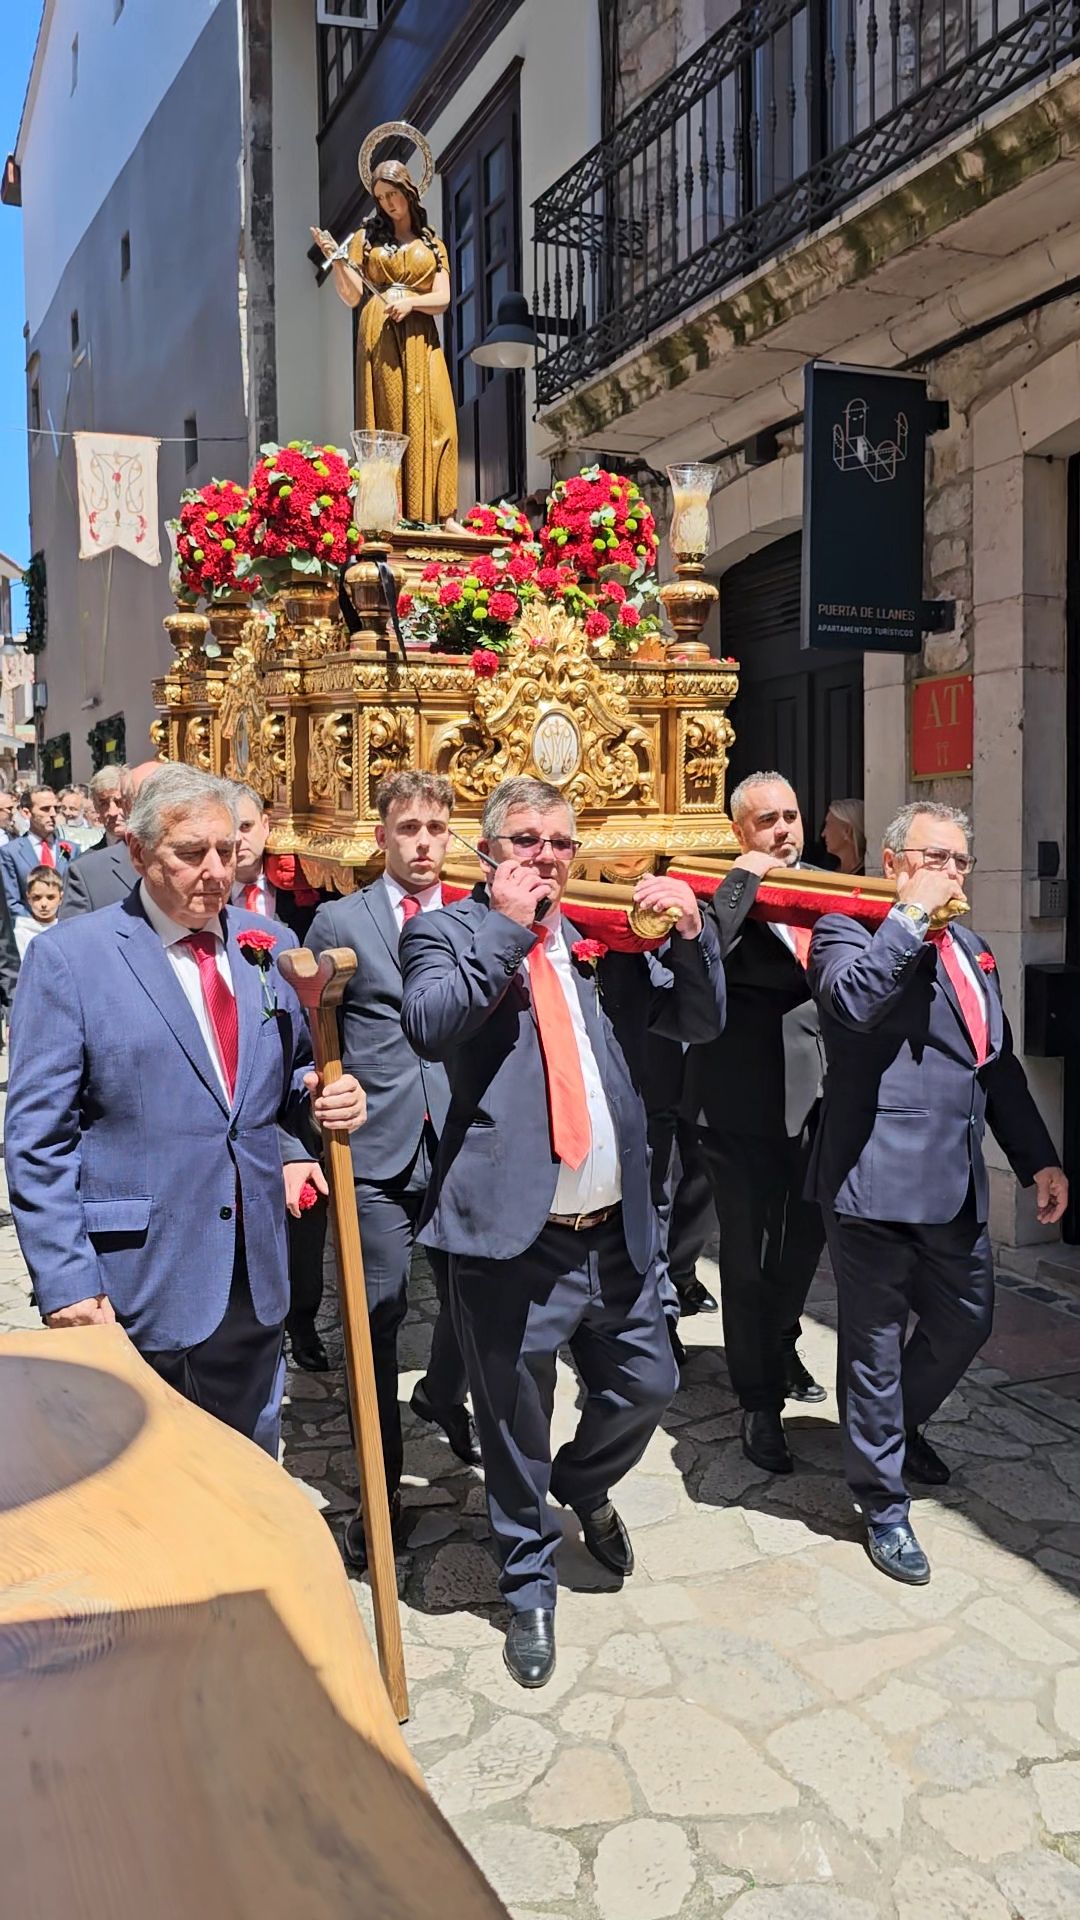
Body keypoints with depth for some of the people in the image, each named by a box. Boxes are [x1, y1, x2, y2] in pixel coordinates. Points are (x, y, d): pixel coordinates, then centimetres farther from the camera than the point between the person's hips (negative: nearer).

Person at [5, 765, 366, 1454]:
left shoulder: (270, 948, 6)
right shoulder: (67, 957, -8)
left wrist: (325, 1096, -5)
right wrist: (66, 1283, -14)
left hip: (254, 1279, 5)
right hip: (133, 1287, -4)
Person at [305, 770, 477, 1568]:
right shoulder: (340, 921, 3)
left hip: (462, 1143, 2)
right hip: (376, 1148, -2)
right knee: (378, 1316, 1)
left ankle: (442, 1396, 47)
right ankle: (381, 1487, 17)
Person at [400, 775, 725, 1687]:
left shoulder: (609, 938, 11)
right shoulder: (447, 931, -1)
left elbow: (700, 1023, 8)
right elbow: (429, 1024, -20)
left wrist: (691, 932, -7)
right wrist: (508, 928, -18)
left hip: (616, 1230, 4)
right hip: (513, 1232, -4)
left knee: (647, 1386, 16)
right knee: (515, 1420, 11)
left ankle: (584, 1484, 49)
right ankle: (530, 1583, 35)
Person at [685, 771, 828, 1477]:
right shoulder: (724, 895, -10)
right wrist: (744, 878, -25)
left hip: (818, 1099, 6)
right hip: (746, 1106, -6)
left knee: (806, 1238, 23)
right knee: (748, 1256, 7)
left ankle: (780, 1346, 49)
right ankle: (760, 1404, 22)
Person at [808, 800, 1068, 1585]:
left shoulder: (971, 950, 16)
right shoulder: (849, 930, -7)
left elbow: (1001, 1066, 21)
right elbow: (851, 1003, -30)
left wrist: (1038, 1160, 16)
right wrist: (911, 914, -22)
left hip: (957, 1185, 8)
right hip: (879, 1179, -7)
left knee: (966, 1323, 19)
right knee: (877, 1344, 6)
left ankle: (900, 1424, 46)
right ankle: (884, 1503, 24)